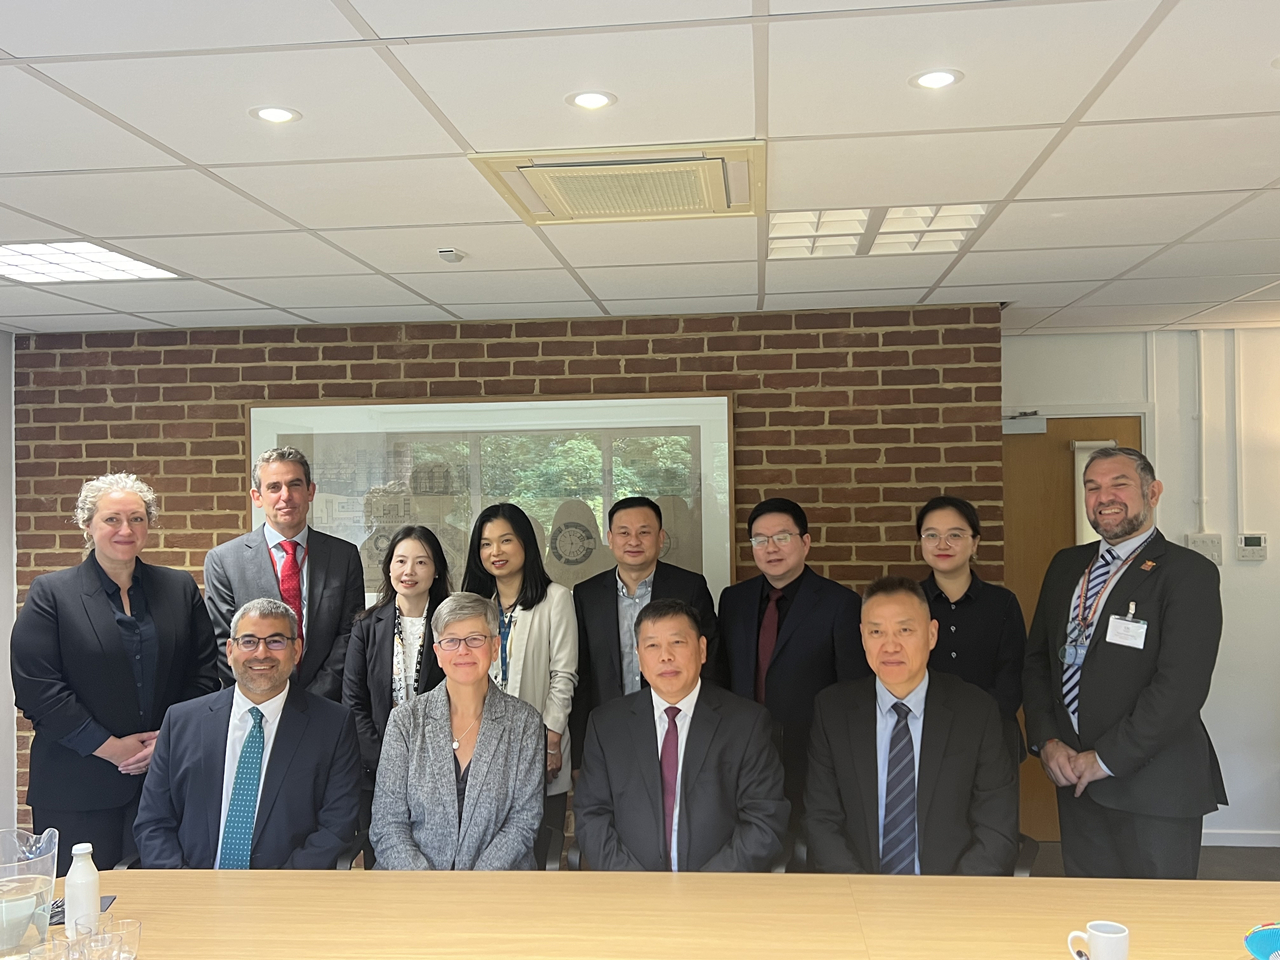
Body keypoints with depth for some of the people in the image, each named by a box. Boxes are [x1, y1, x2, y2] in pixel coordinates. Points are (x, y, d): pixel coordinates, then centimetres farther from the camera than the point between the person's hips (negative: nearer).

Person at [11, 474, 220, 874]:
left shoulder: (180, 588, 9)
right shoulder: (50, 593, 1)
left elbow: (205, 673, 9)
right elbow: (36, 688, -7)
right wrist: (111, 747, -10)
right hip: (76, 787, -2)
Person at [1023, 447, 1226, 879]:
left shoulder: (1188, 572, -11)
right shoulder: (1066, 566, 10)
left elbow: (1180, 686, -19)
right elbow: (1036, 659, 12)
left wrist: (1106, 759, -17)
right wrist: (1046, 741, -2)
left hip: (1153, 790, -6)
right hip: (1074, 778, 6)